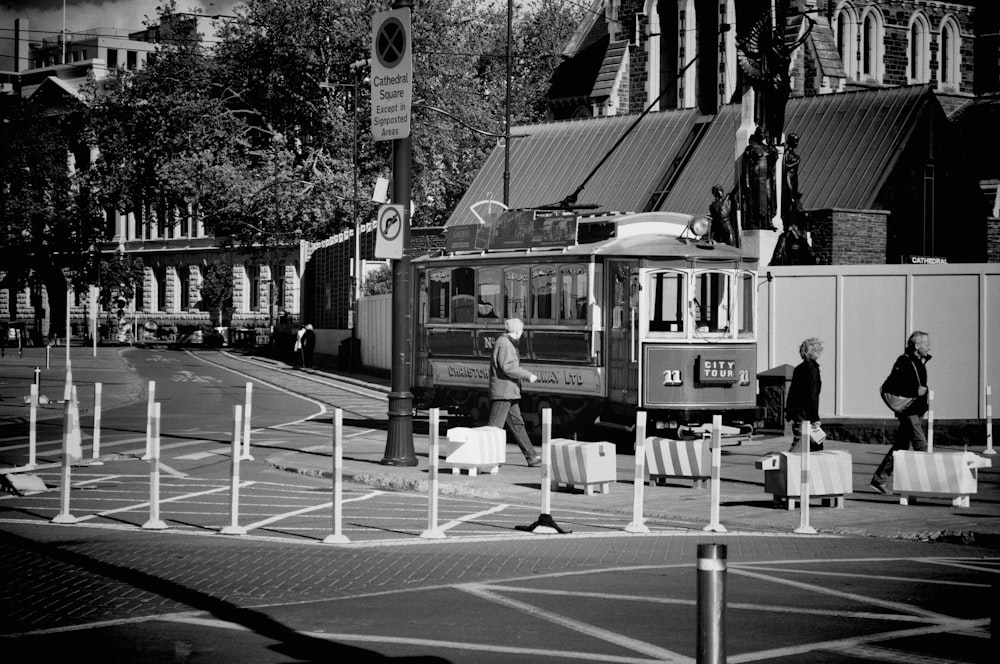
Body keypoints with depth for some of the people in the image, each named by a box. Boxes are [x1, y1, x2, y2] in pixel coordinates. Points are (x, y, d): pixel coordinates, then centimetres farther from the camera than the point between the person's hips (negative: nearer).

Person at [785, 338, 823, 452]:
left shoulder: (798, 369, 12)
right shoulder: (812, 370, -13)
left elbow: (791, 391, 16)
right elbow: (812, 396, -17)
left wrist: (789, 412, 21)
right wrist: (815, 419, -15)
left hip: (796, 415, 9)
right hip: (805, 416, -9)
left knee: (816, 446, 14)